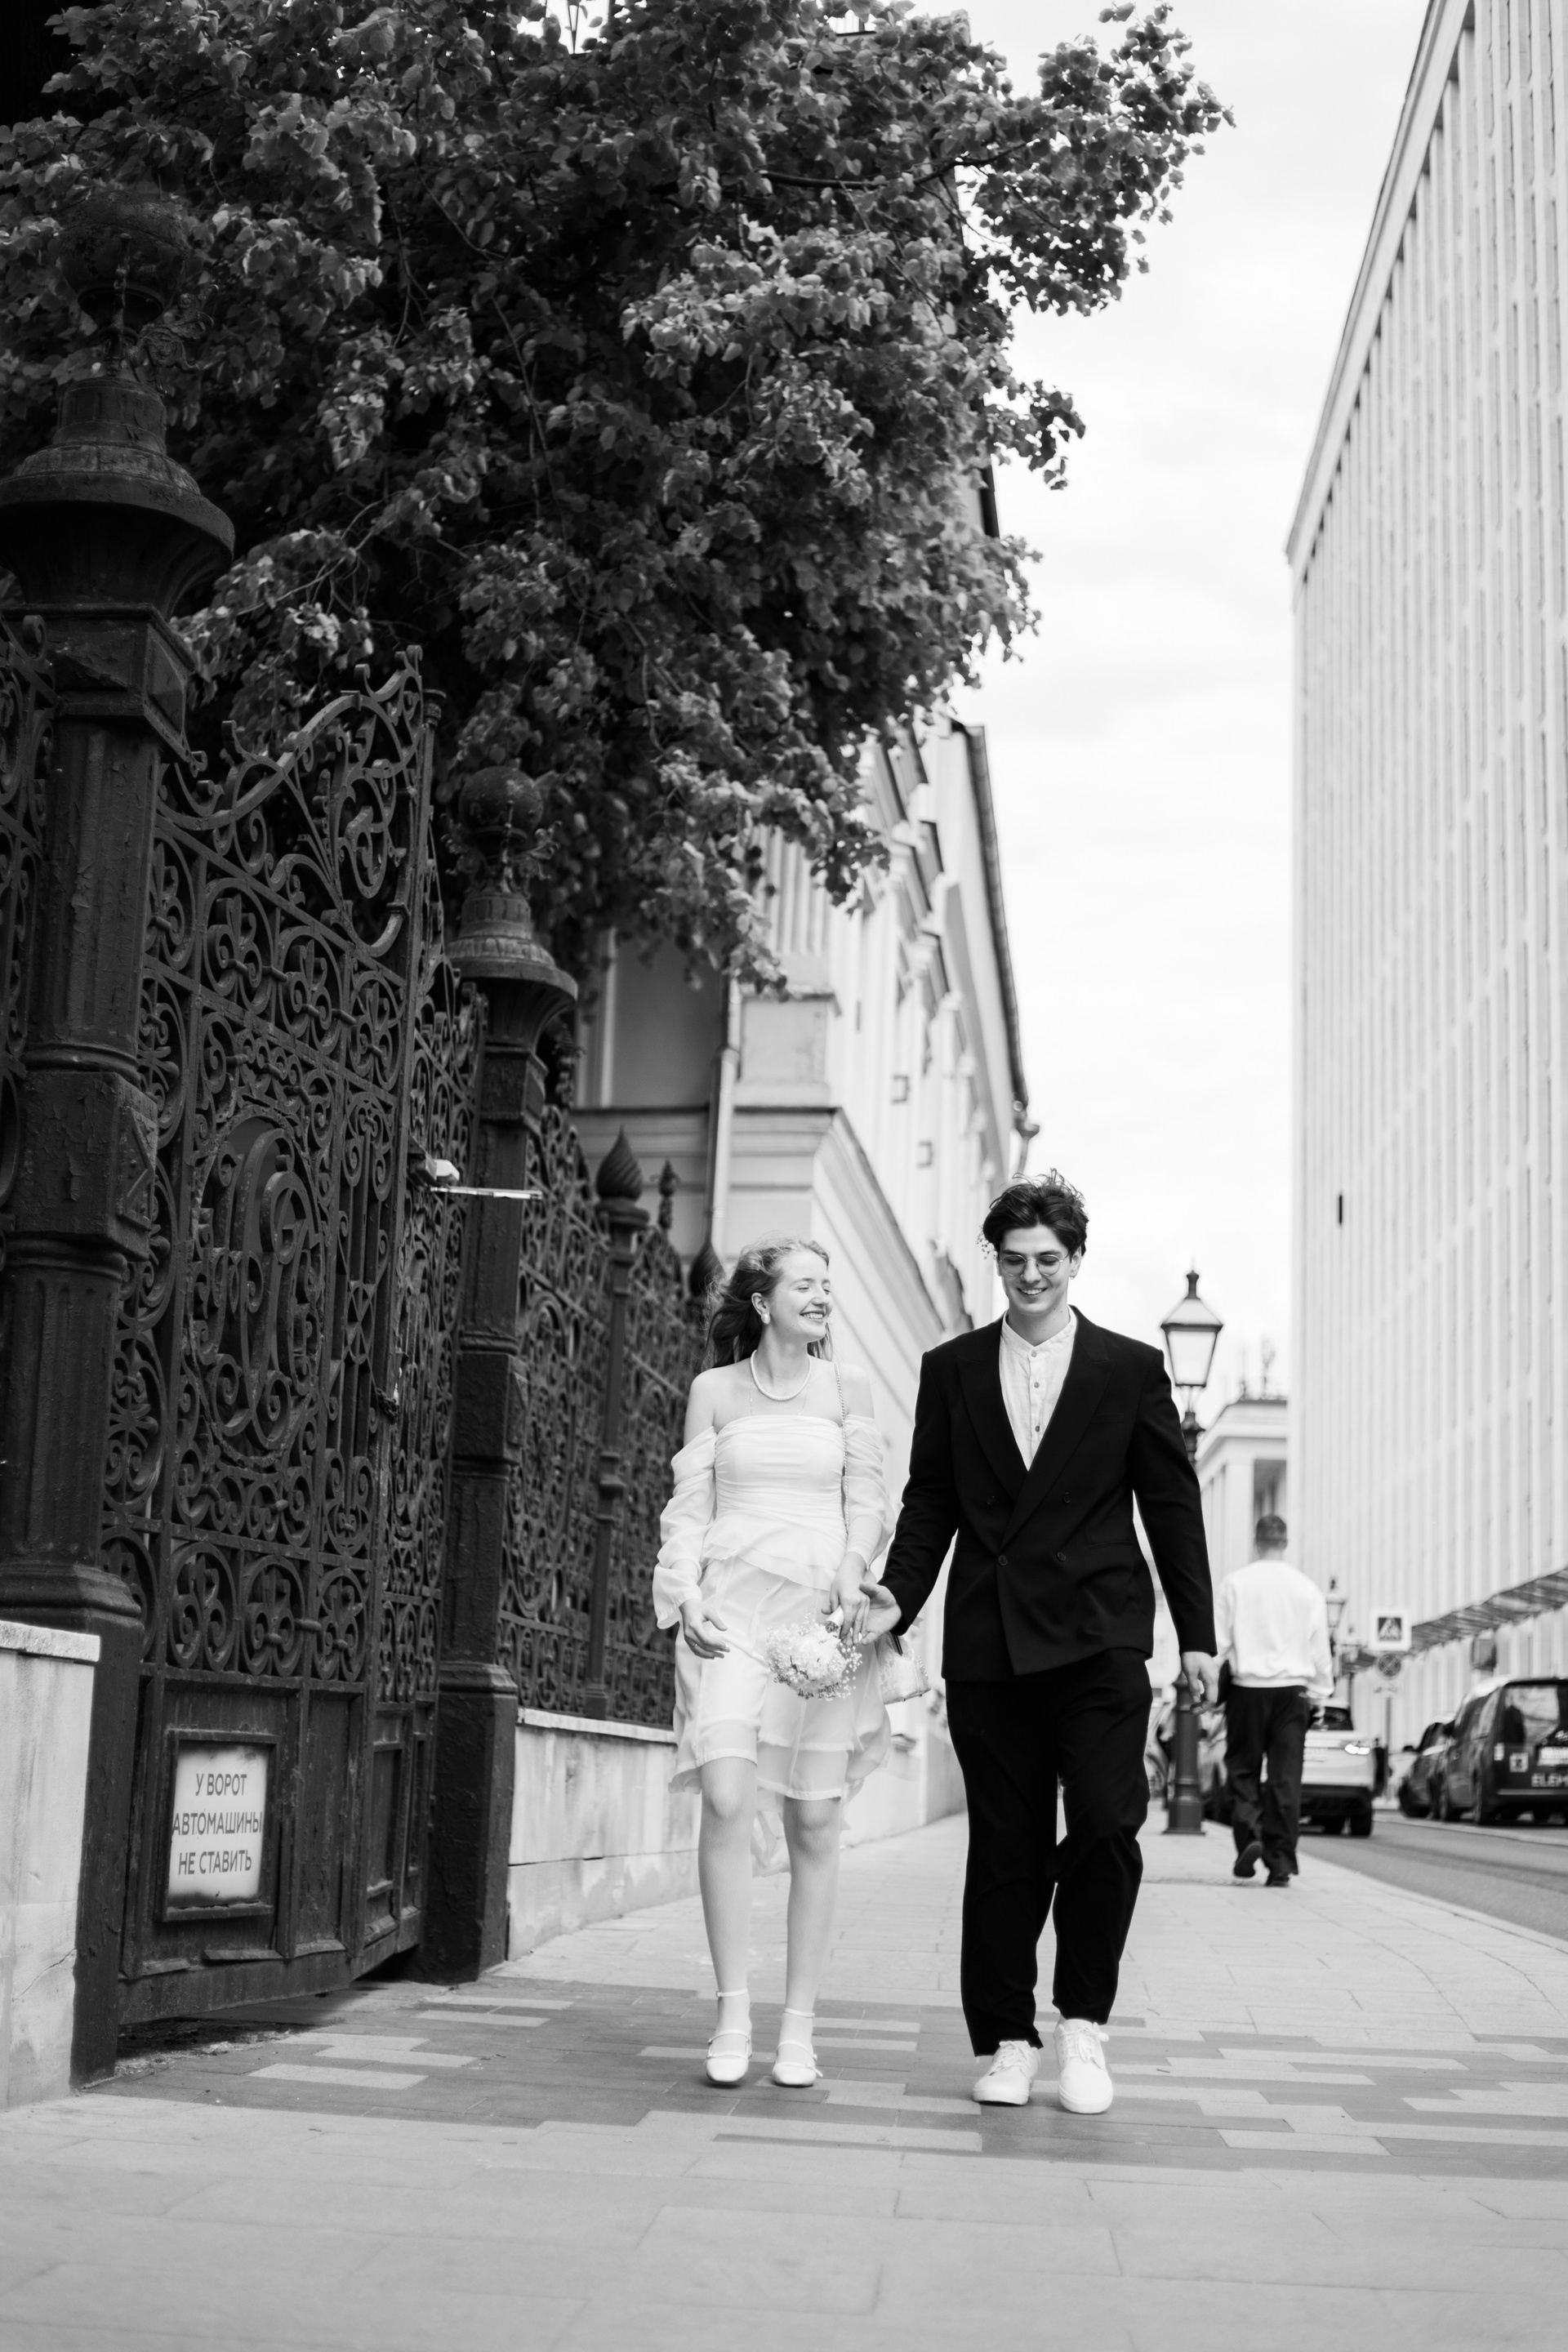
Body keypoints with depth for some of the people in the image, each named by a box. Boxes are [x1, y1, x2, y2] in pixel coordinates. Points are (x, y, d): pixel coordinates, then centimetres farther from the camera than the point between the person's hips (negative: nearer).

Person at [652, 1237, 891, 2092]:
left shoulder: (846, 1388, 10)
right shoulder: (714, 1390, 10)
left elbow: (866, 1501, 7)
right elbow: (688, 1508, 9)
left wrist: (853, 1568, -12)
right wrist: (687, 1595, -6)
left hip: (821, 1611, 1)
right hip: (731, 1608, -1)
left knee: (814, 1821, 0)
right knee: (726, 1801, -17)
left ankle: (799, 2024, 9)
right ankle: (733, 2012, -7)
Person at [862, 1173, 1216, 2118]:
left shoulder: (1131, 1368, 7)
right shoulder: (952, 1370, 11)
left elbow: (1172, 1504, 7)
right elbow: (930, 1501, 11)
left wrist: (1197, 1633, 3)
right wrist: (899, 1596, -3)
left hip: (1097, 1636, -1)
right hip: (988, 1641, 2)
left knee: (1107, 1826, -12)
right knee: (1004, 1845, 5)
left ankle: (1083, 2022, 6)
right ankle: (1007, 2040, 14)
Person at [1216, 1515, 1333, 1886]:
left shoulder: (1236, 1583, -2)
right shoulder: (1307, 1588, 4)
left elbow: (1220, 1639, -1)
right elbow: (1321, 1647, 8)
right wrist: (1320, 1693, 16)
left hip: (1248, 1687, -1)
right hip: (1293, 1689, 1)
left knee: (1242, 1769, 10)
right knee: (1286, 1776, 3)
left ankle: (1249, 1833, -12)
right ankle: (1280, 1863, 1)